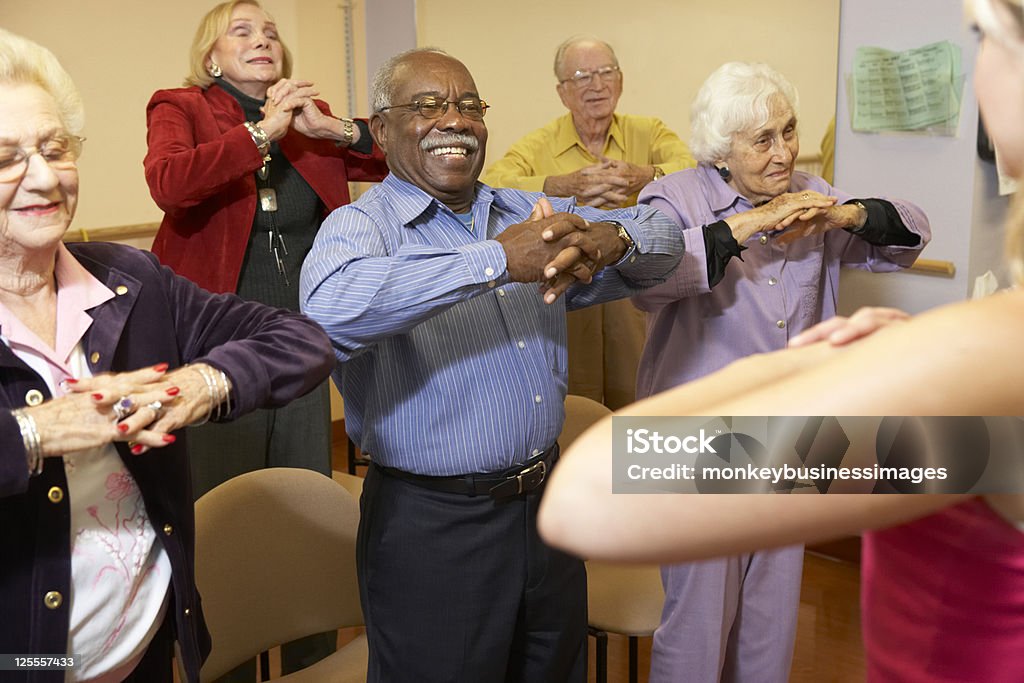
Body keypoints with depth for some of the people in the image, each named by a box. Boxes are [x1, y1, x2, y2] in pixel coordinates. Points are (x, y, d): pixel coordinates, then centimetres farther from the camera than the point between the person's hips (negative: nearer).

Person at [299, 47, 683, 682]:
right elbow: (331, 307, -33)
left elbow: (664, 235, 5)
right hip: (431, 527, -5)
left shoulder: (532, 215, 8)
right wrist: (495, 259, -32)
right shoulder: (361, 225, -10)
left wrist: (607, 239, -19)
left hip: (544, 504, 6)